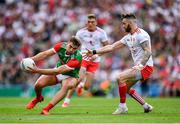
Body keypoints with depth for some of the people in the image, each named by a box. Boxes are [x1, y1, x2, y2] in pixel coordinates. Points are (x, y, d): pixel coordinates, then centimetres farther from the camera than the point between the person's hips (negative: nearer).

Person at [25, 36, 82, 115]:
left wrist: (38, 70, -42)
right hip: (58, 70, 4)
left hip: (70, 77, -4)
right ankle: (38, 98, 23)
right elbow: (45, 54, -16)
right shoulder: (61, 46, -21)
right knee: (38, 84, -14)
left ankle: (46, 109, -38)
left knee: (66, 86, -38)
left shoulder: (76, 59, -36)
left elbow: (58, 71, -39)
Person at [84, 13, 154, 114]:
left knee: (121, 77, -21)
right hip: (140, 67, 10)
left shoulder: (141, 34, -15)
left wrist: (140, 65, -33)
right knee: (126, 88, 18)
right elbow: (112, 47, 15)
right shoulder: (128, 37, 13)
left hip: (146, 67, -10)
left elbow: (148, 52, -24)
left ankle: (122, 106, -12)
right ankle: (146, 106, 24)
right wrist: (94, 52, 12)